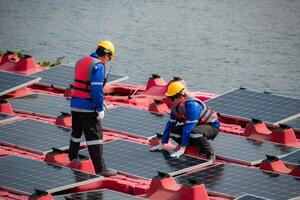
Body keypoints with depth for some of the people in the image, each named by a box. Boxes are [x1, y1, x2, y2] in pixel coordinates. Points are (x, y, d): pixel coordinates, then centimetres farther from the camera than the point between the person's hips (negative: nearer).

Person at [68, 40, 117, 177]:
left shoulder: (81, 62, 13)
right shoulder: (98, 66, -14)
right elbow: (97, 89, -20)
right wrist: (100, 109, -15)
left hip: (75, 105, 8)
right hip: (89, 108, -8)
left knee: (76, 132, 24)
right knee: (95, 136, -7)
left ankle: (72, 157, 40)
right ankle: (100, 168, -9)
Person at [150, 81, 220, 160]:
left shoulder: (191, 105, -30)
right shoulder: (176, 106, -3)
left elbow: (189, 127, -34)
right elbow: (170, 124, 5)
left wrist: (182, 149, -35)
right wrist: (162, 144, 5)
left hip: (211, 126, -9)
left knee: (194, 133, -40)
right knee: (173, 132, -8)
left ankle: (210, 154, -18)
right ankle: (197, 147, 6)